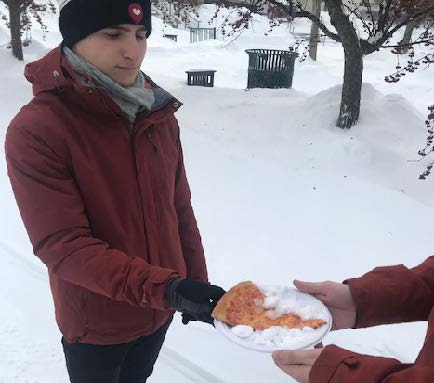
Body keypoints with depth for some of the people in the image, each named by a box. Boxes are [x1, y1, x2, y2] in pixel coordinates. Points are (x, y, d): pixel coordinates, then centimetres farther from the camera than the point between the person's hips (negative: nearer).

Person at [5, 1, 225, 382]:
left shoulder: (159, 113, -3)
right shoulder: (35, 130, -21)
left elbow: (179, 209, 3)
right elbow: (63, 246, -24)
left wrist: (195, 281, 6)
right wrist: (165, 287, -32)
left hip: (158, 310, 5)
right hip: (97, 322, -4)